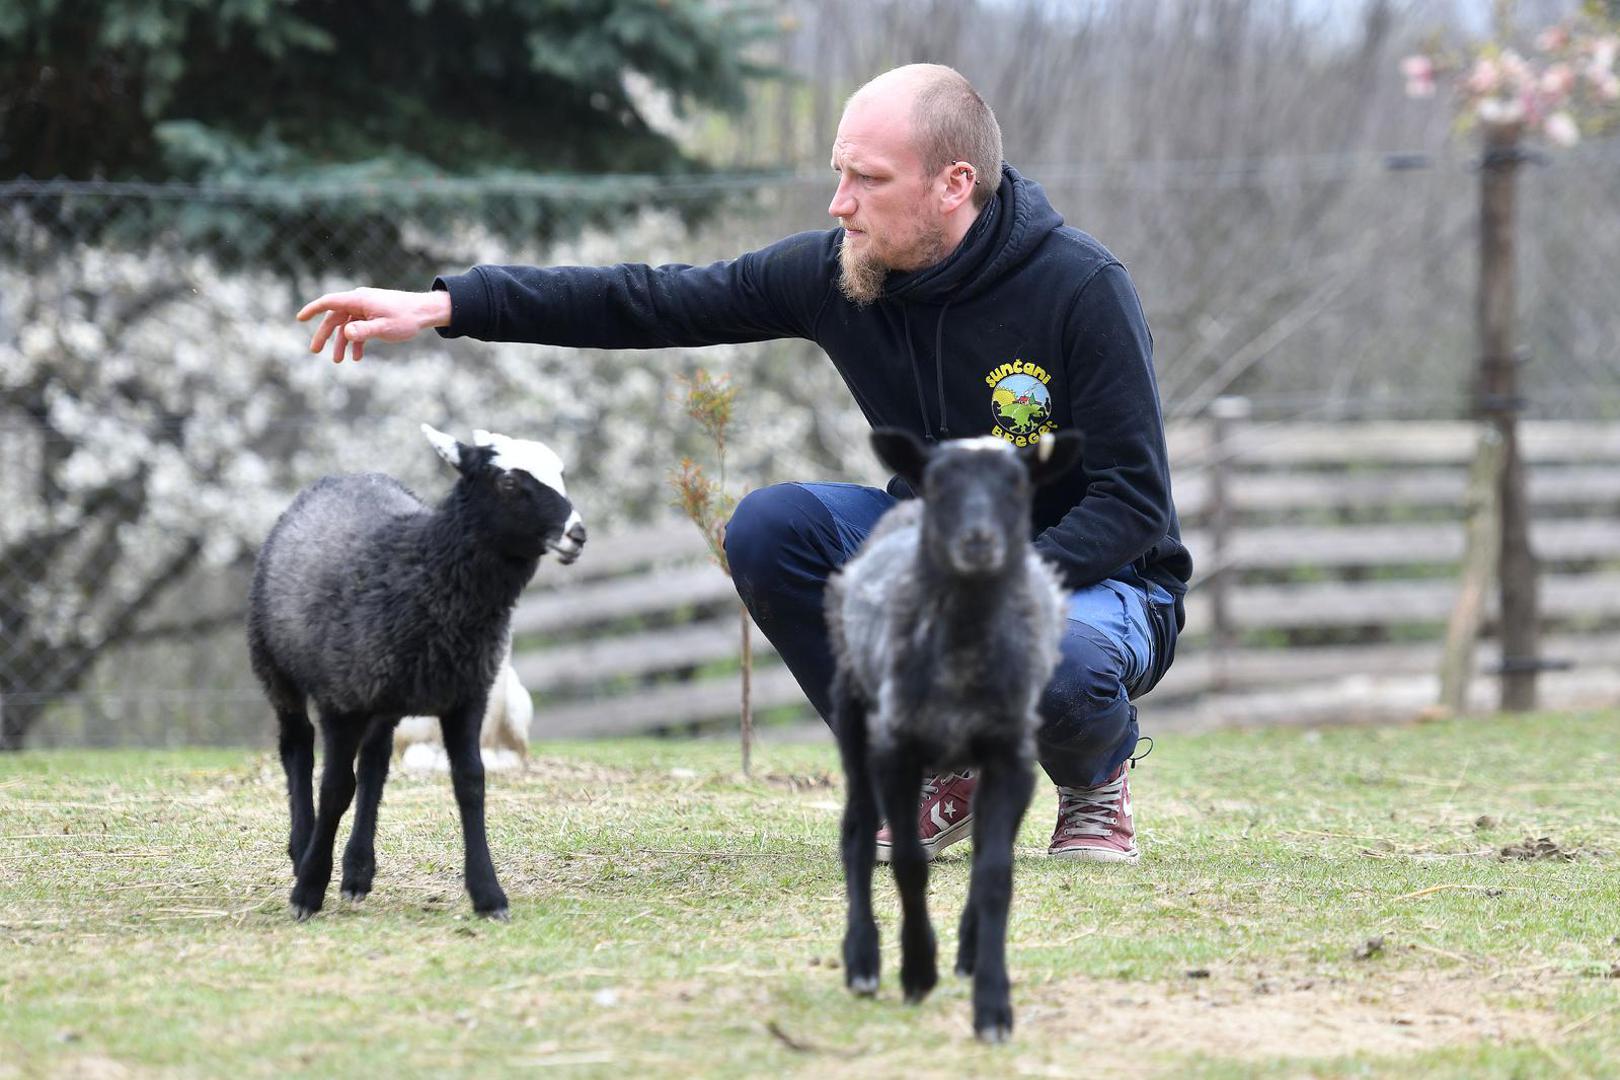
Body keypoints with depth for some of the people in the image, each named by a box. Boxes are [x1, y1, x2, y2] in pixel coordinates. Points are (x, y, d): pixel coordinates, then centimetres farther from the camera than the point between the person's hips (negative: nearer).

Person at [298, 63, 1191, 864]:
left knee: (1057, 664, -40)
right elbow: (653, 301, -6)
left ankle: (1094, 778, 1)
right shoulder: (836, 272, -9)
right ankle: (933, 770, 0)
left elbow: (1133, 501, -21)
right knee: (767, 527, -20)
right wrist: (445, 305, -12)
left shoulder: (1081, 289, -22)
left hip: (1090, 577, -5)